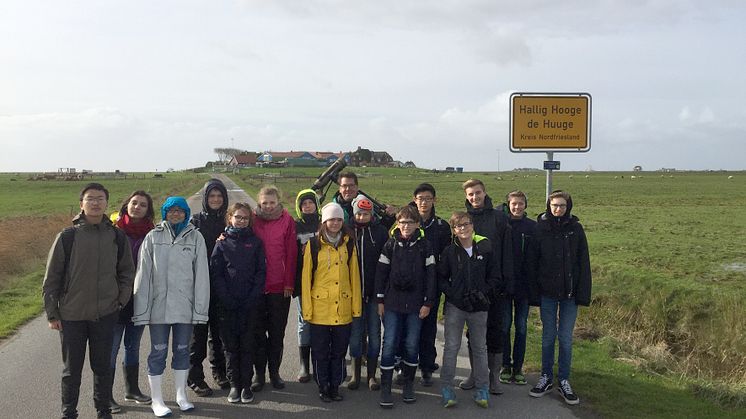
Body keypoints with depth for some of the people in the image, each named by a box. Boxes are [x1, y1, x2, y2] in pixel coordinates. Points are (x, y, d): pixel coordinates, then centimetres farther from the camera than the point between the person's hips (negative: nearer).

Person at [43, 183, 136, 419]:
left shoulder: (117, 237, 1)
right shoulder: (67, 237, -5)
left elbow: (127, 272, 10)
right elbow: (51, 278, -2)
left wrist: (121, 301, 1)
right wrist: (52, 313, -3)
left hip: (106, 315, 1)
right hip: (71, 316, -1)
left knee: (102, 367, 12)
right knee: (71, 369, 9)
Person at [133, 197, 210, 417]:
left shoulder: (195, 237, 0)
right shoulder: (153, 237, 0)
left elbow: (201, 275, -1)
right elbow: (143, 275, -1)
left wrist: (200, 308, -5)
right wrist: (141, 309, -4)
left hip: (185, 306, 1)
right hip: (158, 305, -1)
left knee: (182, 350, 14)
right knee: (158, 352, 7)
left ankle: (181, 395, 29)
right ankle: (156, 400, 20)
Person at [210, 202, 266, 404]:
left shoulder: (255, 242, 6)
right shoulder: (222, 243, 5)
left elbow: (261, 271, 2)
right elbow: (215, 273, 0)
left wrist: (253, 297, -9)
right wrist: (226, 298, -10)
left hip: (250, 304, 0)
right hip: (226, 304, 0)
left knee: (247, 345, 3)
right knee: (230, 345, 5)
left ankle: (246, 385, 11)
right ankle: (234, 384, 14)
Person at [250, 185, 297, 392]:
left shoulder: (287, 221, -1)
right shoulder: (253, 220, 2)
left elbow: (291, 253, -2)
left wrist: (289, 283, -5)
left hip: (280, 287, 0)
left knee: (277, 332, 8)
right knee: (258, 331, 7)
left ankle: (274, 372, 21)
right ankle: (259, 373, 18)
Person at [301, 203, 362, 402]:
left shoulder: (348, 244, 4)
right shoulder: (313, 245, -4)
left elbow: (354, 276, 6)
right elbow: (306, 278, -4)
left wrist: (356, 305, 3)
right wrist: (307, 309, -7)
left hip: (343, 309, 2)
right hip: (320, 309, -2)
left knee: (339, 352, 12)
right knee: (320, 352, 9)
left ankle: (335, 386, 26)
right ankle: (323, 387, 24)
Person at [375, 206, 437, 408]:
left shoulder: (424, 246, 1)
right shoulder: (390, 245, 2)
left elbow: (430, 275, 1)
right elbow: (381, 272, 4)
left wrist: (428, 302, -2)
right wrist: (380, 301, 1)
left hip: (415, 304, 0)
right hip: (392, 303, 0)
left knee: (412, 345, 6)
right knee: (389, 344, -2)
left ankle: (408, 385, 21)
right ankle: (385, 389, 4)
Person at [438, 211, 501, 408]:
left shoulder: (485, 248, -2)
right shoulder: (450, 251, -1)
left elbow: (495, 276, 5)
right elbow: (441, 278, 3)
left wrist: (483, 292, -8)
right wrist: (454, 294, -10)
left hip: (479, 307, 1)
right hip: (455, 306, -1)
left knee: (480, 347, 11)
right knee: (451, 347, 2)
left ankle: (482, 389, 21)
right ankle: (447, 388, 11)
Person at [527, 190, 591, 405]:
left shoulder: (575, 228, -2)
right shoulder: (541, 228, -4)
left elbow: (584, 262, -1)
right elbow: (532, 262, -2)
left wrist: (583, 292, -6)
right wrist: (534, 292, -6)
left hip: (570, 292, 0)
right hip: (547, 292, 0)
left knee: (566, 338, 6)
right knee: (548, 335, 9)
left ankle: (564, 381, 17)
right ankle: (546, 378, 22)